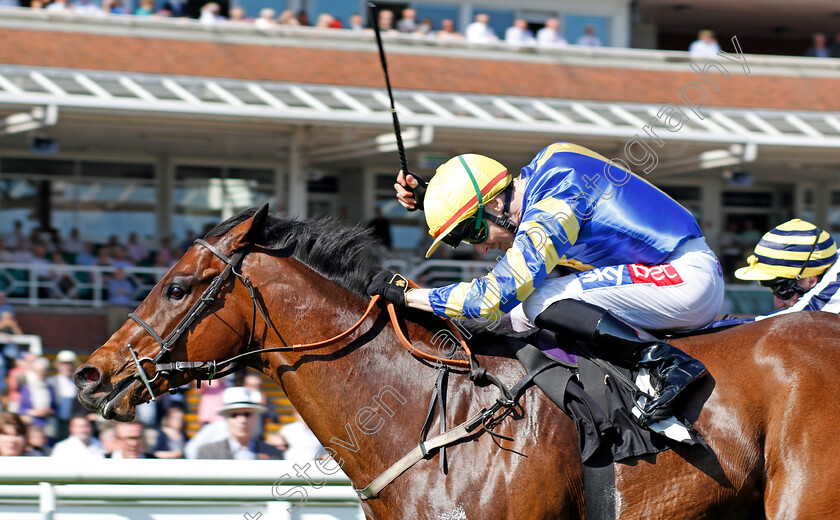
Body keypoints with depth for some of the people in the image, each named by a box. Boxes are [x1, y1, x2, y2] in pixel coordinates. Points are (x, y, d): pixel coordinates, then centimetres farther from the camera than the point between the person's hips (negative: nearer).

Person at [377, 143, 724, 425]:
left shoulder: (552, 206, -19)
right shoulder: (539, 176, 9)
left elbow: (495, 296, -22)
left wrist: (405, 295, -13)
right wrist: (422, 198, 14)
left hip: (689, 276, -10)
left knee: (538, 302, -21)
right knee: (522, 317, 9)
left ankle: (666, 362, -24)